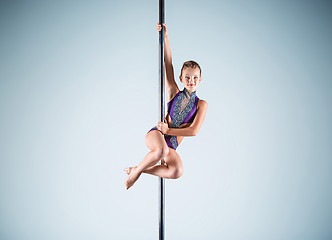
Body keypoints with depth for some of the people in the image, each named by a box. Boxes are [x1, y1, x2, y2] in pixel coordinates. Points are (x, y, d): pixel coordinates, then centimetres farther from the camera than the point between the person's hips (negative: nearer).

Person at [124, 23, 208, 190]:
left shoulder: (201, 104, 5)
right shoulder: (174, 93, 8)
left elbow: (193, 131, -7)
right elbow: (168, 64, -1)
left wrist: (169, 130, -11)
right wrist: (165, 36, -8)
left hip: (171, 145, 1)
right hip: (155, 134, -1)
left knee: (177, 172, -30)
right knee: (162, 150, -39)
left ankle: (138, 169, -9)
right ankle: (136, 171, -12)